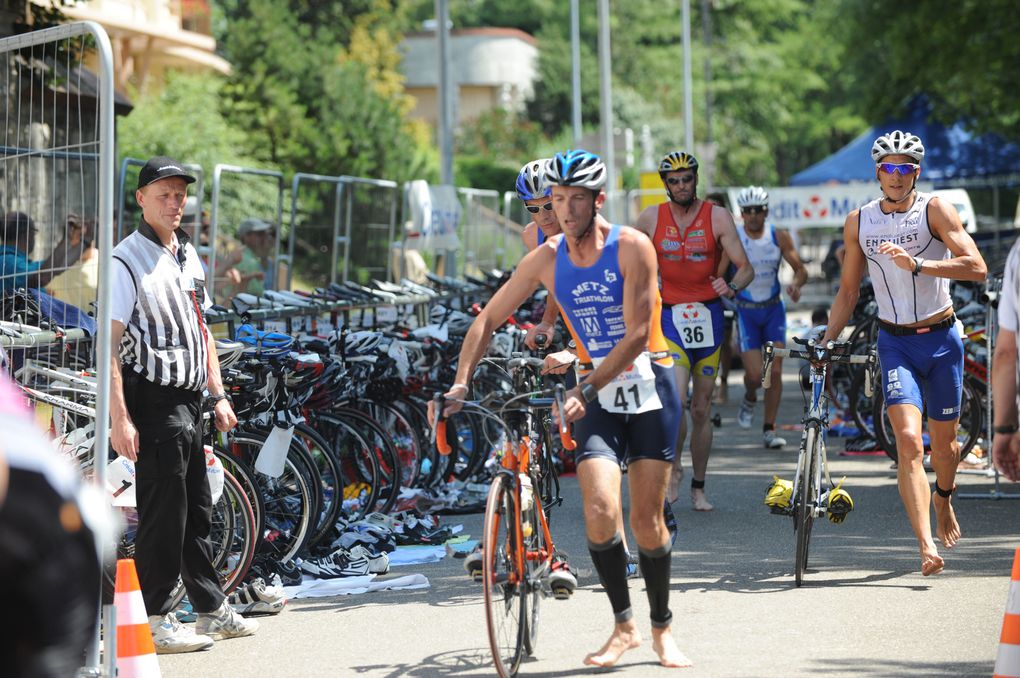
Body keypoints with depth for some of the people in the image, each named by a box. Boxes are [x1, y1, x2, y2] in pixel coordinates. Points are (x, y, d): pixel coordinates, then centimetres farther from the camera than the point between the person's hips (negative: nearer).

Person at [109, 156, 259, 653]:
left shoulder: (189, 256, 14)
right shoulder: (127, 261, -11)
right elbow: (110, 342, -16)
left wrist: (217, 395, 17)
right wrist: (119, 417, -21)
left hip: (189, 399, 8)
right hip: (153, 400, -8)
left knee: (197, 512, 14)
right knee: (162, 512, -6)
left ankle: (212, 610, 22)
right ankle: (155, 621, 1)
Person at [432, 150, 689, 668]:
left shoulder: (631, 247, -13)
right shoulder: (547, 259, -2)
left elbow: (637, 335, -18)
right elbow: (487, 320, 5)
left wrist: (584, 388, -25)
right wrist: (460, 384, -6)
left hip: (649, 390, -2)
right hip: (596, 397, 2)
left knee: (647, 520, 0)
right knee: (600, 511, -17)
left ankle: (662, 629, 20)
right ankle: (623, 626, 0)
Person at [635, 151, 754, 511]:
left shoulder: (717, 217, -4)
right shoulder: (652, 218, -1)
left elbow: (745, 268, -8)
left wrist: (731, 287, -28)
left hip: (708, 318, 1)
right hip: (670, 318, -1)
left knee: (702, 409, 8)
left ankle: (698, 487, 21)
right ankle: (674, 468, 6)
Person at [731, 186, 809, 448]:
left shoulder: (779, 237, -4)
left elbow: (801, 269, -1)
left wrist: (795, 284, -22)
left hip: (773, 308, 2)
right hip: (745, 311, -2)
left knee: (775, 371, -4)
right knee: (755, 374, -11)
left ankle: (769, 430, 5)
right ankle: (749, 399, 25)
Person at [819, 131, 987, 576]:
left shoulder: (934, 209, -7)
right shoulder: (859, 222, 3)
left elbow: (976, 268, -18)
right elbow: (848, 291, 14)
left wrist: (917, 264, -28)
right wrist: (826, 342, 6)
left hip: (942, 338, -1)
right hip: (895, 342, 1)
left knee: (943, 442, 12)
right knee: (909, 442, -17)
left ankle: (944, 500, 46)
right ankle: (927, 547, -24)